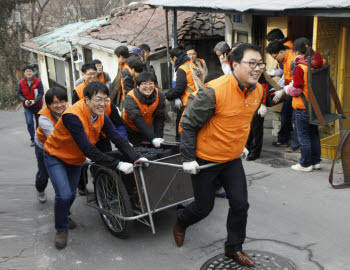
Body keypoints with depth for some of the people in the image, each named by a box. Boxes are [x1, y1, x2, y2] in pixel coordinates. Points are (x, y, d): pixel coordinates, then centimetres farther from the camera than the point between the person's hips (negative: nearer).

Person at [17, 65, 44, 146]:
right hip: (27, 107, 1)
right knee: (29, 123, -10)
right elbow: (19, 94, 0)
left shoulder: (38, 81, -9)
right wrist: (24, 101, -18)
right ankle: (33, 139, 4)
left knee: (39, 123, 11)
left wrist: (35, 101, -26)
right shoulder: (21, 83, -3)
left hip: (38, 106, 0)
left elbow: (41, 93, -12)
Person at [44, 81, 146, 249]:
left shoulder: (100, 115, -13)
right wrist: (117, 165, -40)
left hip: (75, 159, 6)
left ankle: (64, 215, 48)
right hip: (56, 157, -6)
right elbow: (89, 150, -40)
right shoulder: (72, 116, -36)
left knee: (71, 193, 15)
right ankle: (61, 228, 10)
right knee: (64, 194, -18)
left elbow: (117, 138, -16)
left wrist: (135, 158, -30)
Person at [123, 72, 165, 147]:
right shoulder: (130, 98, -27)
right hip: (130, 131, -3)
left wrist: (159, 137, -32)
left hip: (147, 130, 3)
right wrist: (153, 138, -48)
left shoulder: (160, 96, -15)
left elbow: (159, 118, -19)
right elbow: (137, 120, -37)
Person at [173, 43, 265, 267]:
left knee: (240, 204, 6)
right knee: (204, 207, 9)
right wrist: (188, 158, -16)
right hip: (205, 160, -6)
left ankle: (234, 248, 29)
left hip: (232, 159, 6)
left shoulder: (258, 90, -3)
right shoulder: (214, 91, -26)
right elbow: (189, 124, -18)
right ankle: (181, 223, 43)